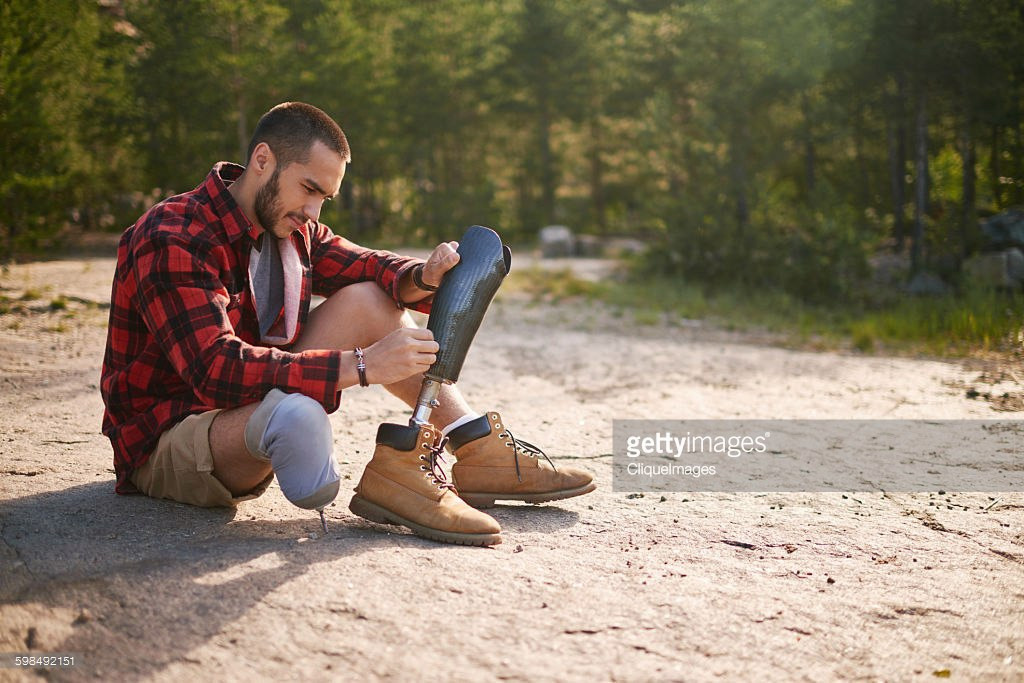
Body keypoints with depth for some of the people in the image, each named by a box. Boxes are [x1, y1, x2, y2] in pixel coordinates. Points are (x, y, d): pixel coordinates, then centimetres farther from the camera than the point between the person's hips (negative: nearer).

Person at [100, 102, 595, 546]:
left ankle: (479, 448, -6)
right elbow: (217, 371, -34)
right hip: (165, 445, -8)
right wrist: (361, 366, -38)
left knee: (366, 301, -3)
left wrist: (425, 276, -19)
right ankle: (398, 468, -14)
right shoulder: (174, 240, -23)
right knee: (297, 415, -42)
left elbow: (372, 269, 7)